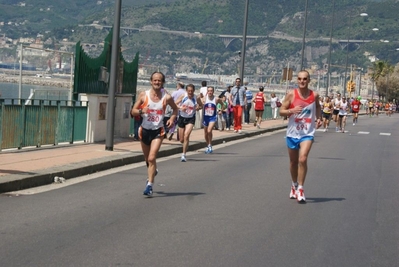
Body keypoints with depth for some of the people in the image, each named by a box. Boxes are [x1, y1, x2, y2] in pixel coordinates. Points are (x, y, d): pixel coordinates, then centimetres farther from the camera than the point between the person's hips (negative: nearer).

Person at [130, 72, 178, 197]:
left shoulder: (167, 97, -6)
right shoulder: (143, 95, -5)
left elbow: (175, 109, 12)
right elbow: (133, 111, -1)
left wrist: (172, 118, -7)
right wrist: (141, 111, -23)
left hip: (158, 131, -2)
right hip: (145, 130, 3)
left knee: (152, 158, -16)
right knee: (147, 159, 18)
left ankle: (149, 186, -11)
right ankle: (153, 171, 51)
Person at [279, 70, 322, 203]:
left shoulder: (314, 95, -2)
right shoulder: (291, 95, -6)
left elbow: (318, 107, 20)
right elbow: (281, 111, -4)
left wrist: (319, 118, 3)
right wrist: (291, 110, -23)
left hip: (307, 133, -1)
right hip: (292, 132, 1)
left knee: (303, 159, -18)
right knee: (293, 161, 13)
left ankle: (300, 189, -9)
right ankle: (294, 185, 36)